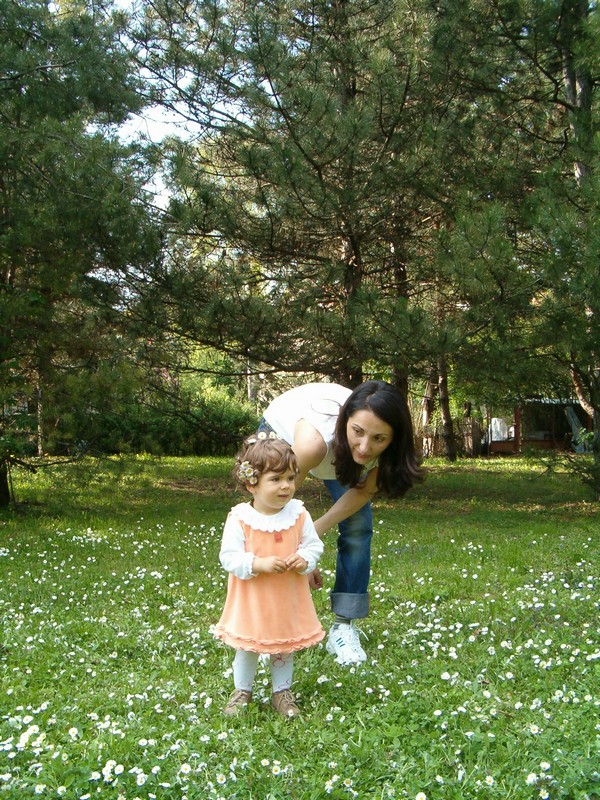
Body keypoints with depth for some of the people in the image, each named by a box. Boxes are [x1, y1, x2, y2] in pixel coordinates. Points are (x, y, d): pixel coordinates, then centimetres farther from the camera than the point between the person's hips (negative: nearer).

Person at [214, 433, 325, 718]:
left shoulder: (298, 514, -8)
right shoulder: (240, 518, -17)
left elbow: (314, 545, 1)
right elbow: (228, 556, -17)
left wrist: (305, 559, -20)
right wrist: (258, 564, -28)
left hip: (289, 601, 2)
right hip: (251, 603, -2)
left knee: (285, 649, 18)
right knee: (247, 649, 16)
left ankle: (281, 691, 37)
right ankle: (242, 690, 37)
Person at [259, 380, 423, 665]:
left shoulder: (387, 448, -35)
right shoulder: (314, 439, -47)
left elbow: (363, 491, -17)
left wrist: (316, 530, -25)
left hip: (339, 453, 3)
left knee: (358, 527, -8)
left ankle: (344, 626, 2)